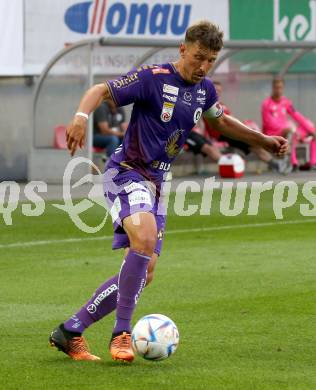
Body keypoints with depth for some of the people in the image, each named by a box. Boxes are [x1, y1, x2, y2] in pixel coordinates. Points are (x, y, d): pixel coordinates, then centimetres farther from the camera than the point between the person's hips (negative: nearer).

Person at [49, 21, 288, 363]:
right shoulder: (153, 78, -13)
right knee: (145, 239, -33)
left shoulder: (204, 90, 9)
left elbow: (220, 121, 30)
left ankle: (70, 332, 11)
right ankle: (122, 333, -25)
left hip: (154, 182, 8)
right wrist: (81, 116, -36)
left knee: (142, 274, 2)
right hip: (126, 173, -8)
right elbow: (100, 91, -16)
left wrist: (263, 140, 30)